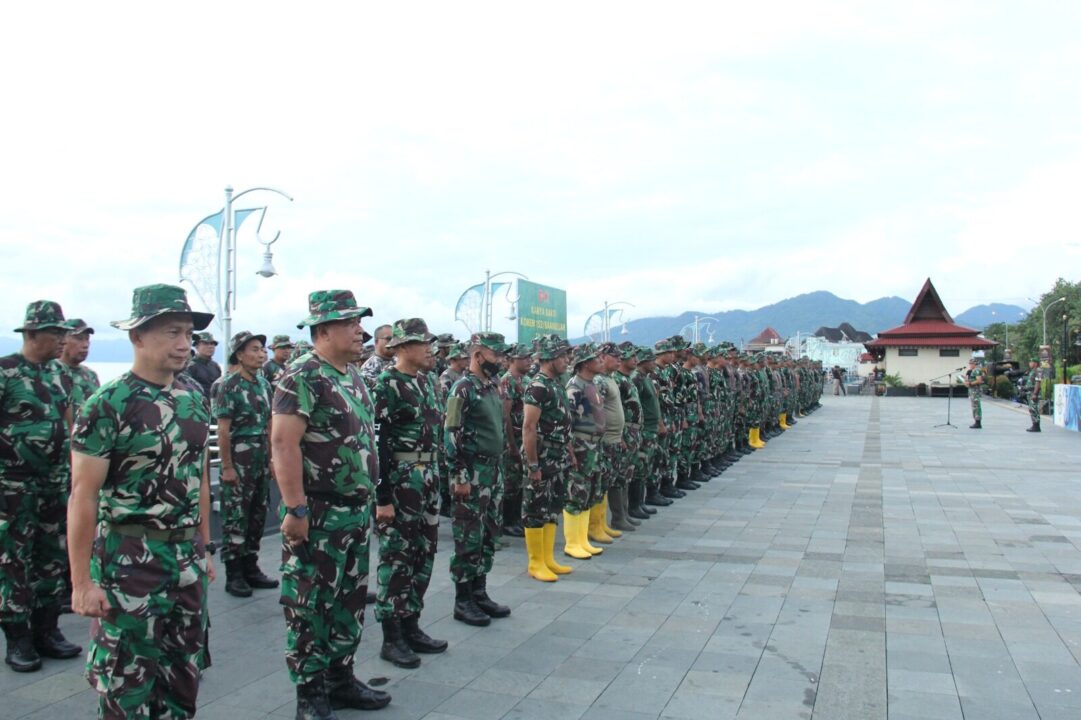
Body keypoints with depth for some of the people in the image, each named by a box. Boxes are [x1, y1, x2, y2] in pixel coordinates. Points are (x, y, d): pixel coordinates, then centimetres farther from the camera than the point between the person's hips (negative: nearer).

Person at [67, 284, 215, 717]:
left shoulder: (194, 398, 5)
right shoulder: (107, 405, -14)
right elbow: (83, 495, -14)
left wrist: (204, 548, 14)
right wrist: (82, 581, -15)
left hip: (186, 556, 6)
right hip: (128, 560, -6)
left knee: (185, 669, 16)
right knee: (127, 679, 7)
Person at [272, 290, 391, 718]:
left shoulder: (354, 376, 12)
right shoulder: (302, 377, -15)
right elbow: (283, 443, -21)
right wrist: (295, 509, -23)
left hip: (357, 510, 9)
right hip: (318, 513, -9)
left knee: (349, 601, 17)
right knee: (310, 605, 4)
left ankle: (340, 679, 31)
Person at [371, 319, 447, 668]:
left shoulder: (426, 380, 11)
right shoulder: (385, 385, -14)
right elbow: (377, 444, -17)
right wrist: (382, 497, -19)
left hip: (428, 478, 8)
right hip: (399, 481, -8)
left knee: (423, 554, 13)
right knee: (396, 558, 1)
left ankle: (411, 626, 26)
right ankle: (391, 638, 12)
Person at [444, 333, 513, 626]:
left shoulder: (492, 386, 12)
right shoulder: (464, 388, -14)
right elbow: (452, 436, -18)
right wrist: (459, 478, -19)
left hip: (493, 470, 9)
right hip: (472, 473, -8)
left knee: (488, 535, 14)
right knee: (469, 538, -1)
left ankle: (479, 592, 25)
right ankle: (463, 601, 10)